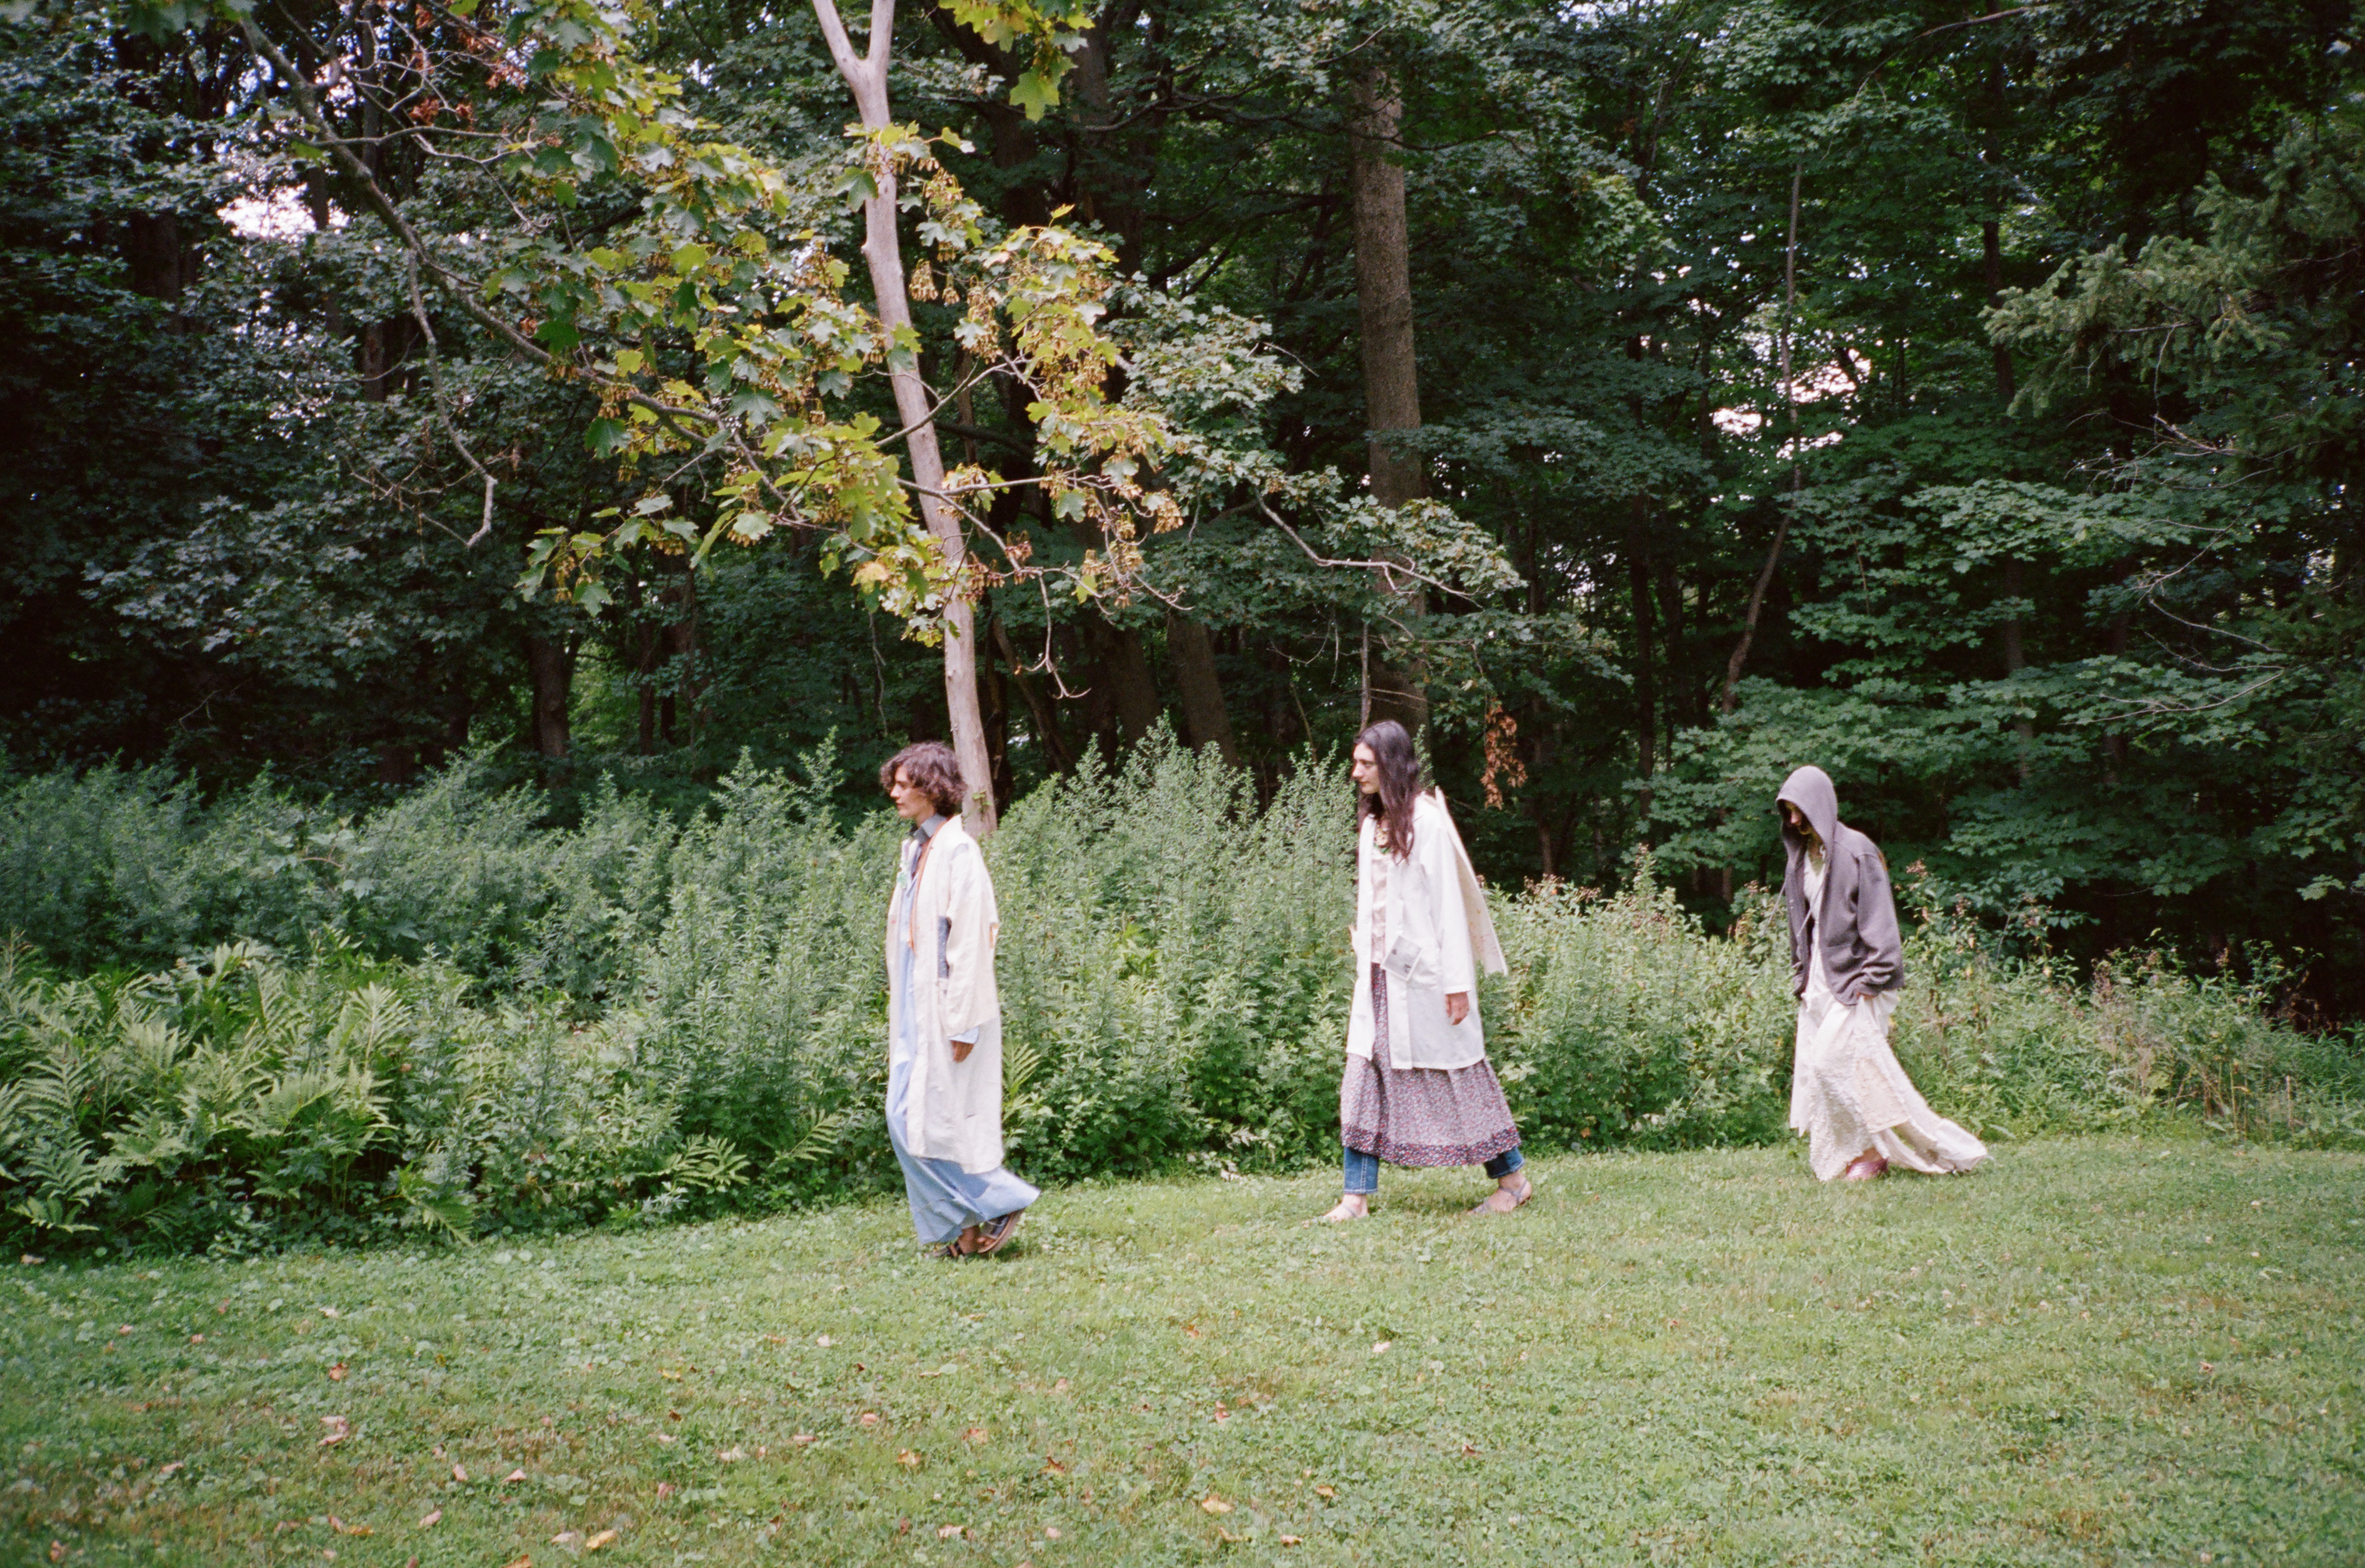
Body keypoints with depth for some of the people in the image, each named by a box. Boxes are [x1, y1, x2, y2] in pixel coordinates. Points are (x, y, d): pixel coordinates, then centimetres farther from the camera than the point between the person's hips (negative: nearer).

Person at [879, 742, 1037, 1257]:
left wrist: (962, 1021, -19)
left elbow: (970, 941, -18)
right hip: (915, 1006, 9)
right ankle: (967, 1227, 16)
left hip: (946, 1006, -9)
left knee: (934, 1120, -6)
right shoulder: (916, 850, 12)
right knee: (907, 1118, 9)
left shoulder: (957, 852, -15)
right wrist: (900, 1010, 18)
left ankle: (1002, 1202, 9)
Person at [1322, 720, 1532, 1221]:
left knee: (1454, 1073, 3)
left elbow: (1448, 903, -13)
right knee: (1365, 1073, 2)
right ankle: (1358, 1195, 6)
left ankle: (1513, 1179, 18)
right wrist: (1364, 965, 14)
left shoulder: (1425, 822, -12)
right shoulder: (1371, 824, 11)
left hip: (1423, 972, -7)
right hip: (1379, 973, 7)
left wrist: (1457, 983, -15)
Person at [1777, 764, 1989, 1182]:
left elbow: (1879, 920, -13)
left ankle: (1876, 1147, 0)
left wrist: (1871, 979, -16)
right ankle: (1840, 1156, 10)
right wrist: (1801, 973, 15)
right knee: (1812, 1065, 3)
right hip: (1820, 975, 8)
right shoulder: (1800, 856, 11)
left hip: (1853, 977, -8)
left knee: (1833, 1059, -14)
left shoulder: (1857, 851, -12)